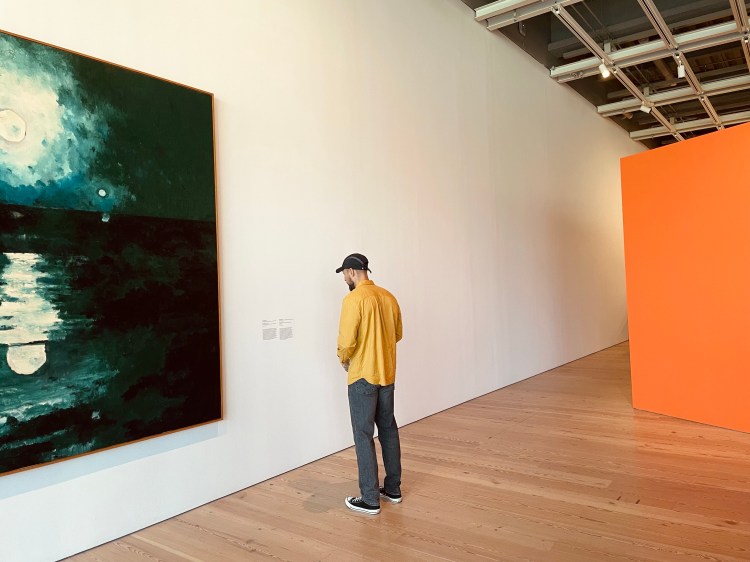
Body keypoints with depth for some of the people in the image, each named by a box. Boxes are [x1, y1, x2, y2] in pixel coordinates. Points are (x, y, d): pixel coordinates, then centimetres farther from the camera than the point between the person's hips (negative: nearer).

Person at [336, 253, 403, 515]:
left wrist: (344, 359, -2)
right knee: (389, 430, 16)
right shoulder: (388, 296, 7)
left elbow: (347, 340, -21)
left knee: (363, 436, 1)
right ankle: (393, 489, 27)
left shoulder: (354, 299, -16)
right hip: (387, 374, 8)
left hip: (363, 376, -8)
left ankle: (370, 499, 8)